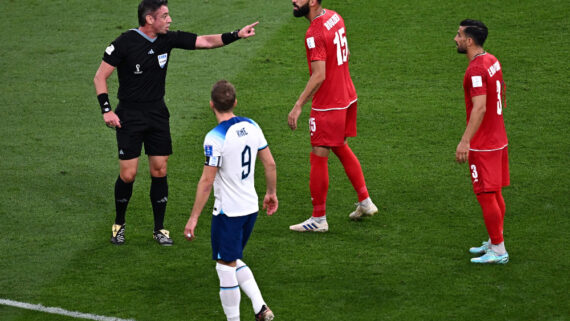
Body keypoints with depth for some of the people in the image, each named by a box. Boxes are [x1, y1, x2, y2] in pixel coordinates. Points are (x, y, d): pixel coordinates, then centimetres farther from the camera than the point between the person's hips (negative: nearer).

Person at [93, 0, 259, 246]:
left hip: (158, 114, 4)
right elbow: (100, 76, -7)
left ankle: (159, 229, 14)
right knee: (128, 174, -4)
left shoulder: (169, 39, 0)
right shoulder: (125, 43, -13)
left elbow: (206, 41, 4)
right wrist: (106, 110, -15)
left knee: (159, 171, 3)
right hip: (129, 116, -4)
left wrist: (237, 34, -7)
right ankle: (119, 225, 18)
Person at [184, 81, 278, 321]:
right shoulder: (251, 127, 1)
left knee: (226, 267, 4)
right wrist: (271, 193, 25)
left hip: (228, 212, -7)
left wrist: (193, 218, -13)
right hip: (251, 207, 7)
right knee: (234, 262, 21)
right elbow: (270, 163, 9)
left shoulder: (215, 138, -19)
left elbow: (207, 181, -19)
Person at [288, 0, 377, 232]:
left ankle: (319, 219, 6)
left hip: (327, 105, -9)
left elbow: (319, 75, -28)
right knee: (341, 148, 25)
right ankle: (365, 202, 31)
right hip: (347, 97, 9)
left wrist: (299, 105, -27)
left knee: (319, 157, -1)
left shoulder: (315, 34, -23)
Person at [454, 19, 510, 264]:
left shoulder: (476, 71, -22)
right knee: (495, 194, 17)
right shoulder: (492, 61, 8)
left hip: (483, 146, -10)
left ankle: (498, 252, -1)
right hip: (498, 140, 10)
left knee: (486, 196, -4)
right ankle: (494, 243, 26)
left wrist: (465, 141, -33)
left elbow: (480, 108, -30)